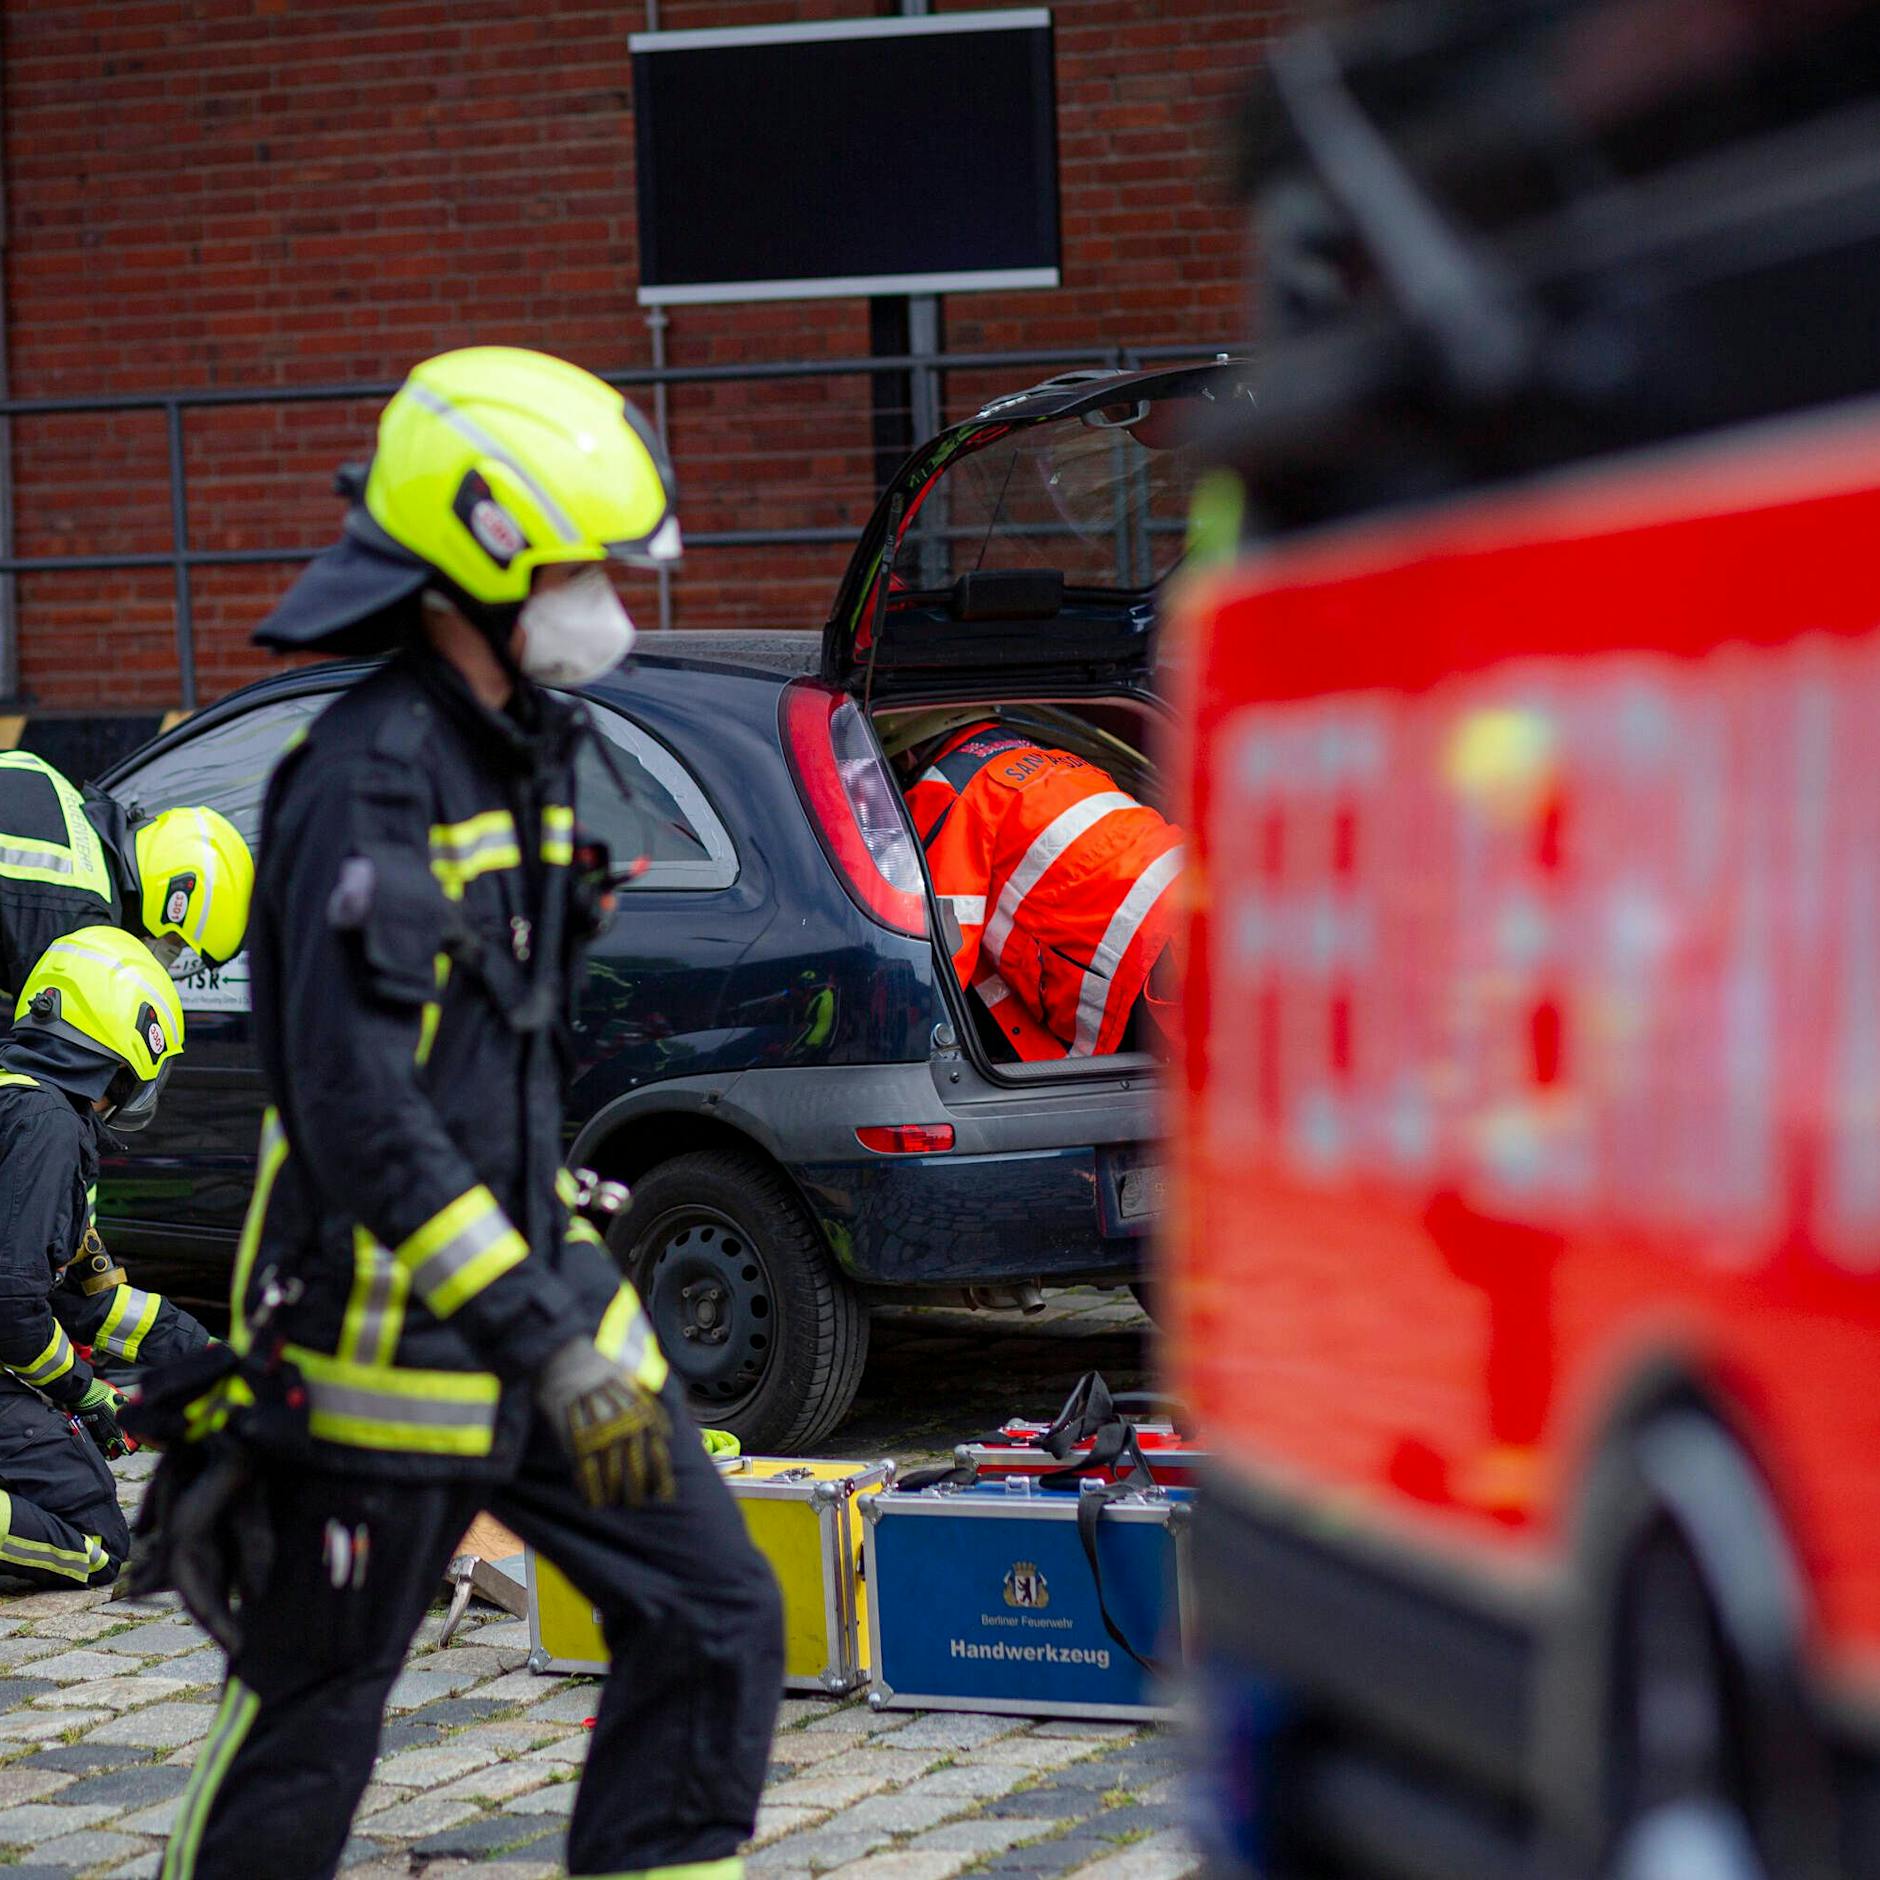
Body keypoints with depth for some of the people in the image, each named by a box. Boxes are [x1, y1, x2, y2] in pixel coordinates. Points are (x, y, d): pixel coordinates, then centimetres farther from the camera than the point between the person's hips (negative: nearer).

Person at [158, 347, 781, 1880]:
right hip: (390, 1339, -9)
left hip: (534, 1287, 9)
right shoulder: (371, 782, -20)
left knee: (713, 1625, 5)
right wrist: (550, 1345, -27)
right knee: (307, 1727, 4)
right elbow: (360, 1116, -26)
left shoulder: (523, 747, 11)